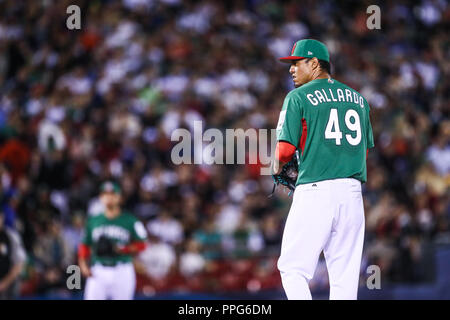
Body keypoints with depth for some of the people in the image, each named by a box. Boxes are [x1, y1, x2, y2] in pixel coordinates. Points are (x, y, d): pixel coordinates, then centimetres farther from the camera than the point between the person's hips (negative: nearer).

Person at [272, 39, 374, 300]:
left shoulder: (298, 97, -1)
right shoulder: (358, 99, 17)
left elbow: (286, 148, -8)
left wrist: (278, 167, 12)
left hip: (315, 190, -5)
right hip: (352, 192, 6)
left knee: (293, 269, -2)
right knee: (345, 277, 6)